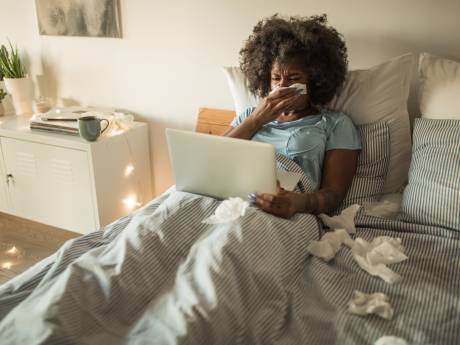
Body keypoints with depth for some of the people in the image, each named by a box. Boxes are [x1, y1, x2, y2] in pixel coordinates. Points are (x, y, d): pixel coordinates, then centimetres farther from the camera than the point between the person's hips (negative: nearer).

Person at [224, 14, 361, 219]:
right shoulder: (249, 116, 25)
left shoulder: (336, 124, 12)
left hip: (282, 211, -4)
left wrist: (301, 202, -22)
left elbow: (333, 192, 1)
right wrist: (257, 119, 3)